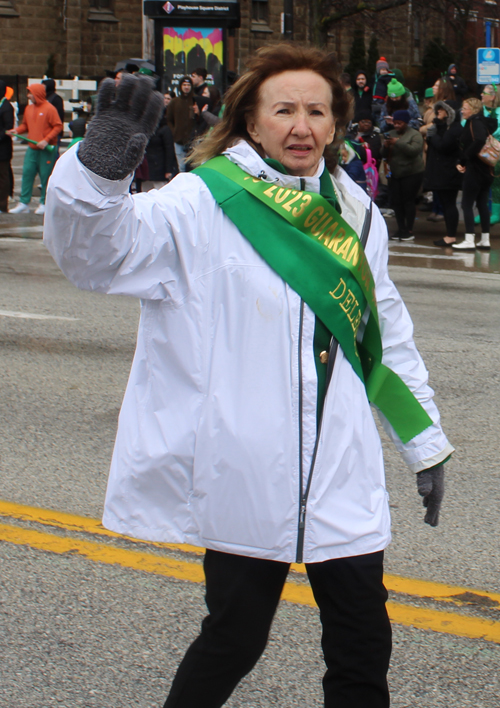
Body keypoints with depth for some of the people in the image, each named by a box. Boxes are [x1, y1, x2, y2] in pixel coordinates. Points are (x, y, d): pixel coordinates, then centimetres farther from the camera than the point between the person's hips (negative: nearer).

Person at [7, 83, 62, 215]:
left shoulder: (49, 109, -10)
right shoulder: (29, 108, 10)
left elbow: (58, 126, -11)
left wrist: (46, 140, -18)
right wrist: (17, 130, -1)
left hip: (46, 150, -6)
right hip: (32, 149, 6)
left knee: (46, 176, 1)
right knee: (27, 174, 2)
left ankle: (44, 204, 10)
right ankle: (23, 203, 5)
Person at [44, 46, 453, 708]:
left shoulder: (355, 213, 9)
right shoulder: (204, 204, -7)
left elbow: (387, 334, 18)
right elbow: (96, 253, -21)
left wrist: (425, 442, 21)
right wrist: (97, 168, -41)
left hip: (343, 478, 5)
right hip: (243, 474, -4)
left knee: (363, 646, 9)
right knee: (235, 639, 8)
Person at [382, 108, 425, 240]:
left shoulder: (415, 135, -6)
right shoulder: (391, 134, 12)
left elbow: (415, 150, -23)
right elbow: (385, 155, 12)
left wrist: (398, 143, -28)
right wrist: (386, 147, -11)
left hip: (412, 173, -6)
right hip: (395, 174, 6)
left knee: (408, 201, -6)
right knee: (396, 202, 3)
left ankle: (409, 230, -1)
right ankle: (401, 229, 12)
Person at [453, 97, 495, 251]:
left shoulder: (475, 123, -13)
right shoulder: (480, 122, 14)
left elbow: (479, 141, -31)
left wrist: (467, 158, -20)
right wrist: (462, 162, 3)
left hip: (474, 169, -9)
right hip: (485, 170, 9)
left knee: (467, 204, -5)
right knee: (482, 204, 12)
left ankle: (469, 241, -8)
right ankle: (485, 240, 15)